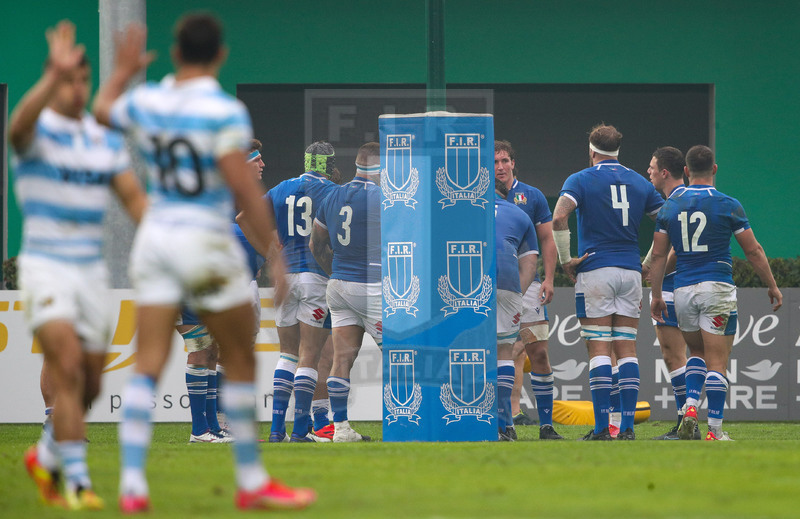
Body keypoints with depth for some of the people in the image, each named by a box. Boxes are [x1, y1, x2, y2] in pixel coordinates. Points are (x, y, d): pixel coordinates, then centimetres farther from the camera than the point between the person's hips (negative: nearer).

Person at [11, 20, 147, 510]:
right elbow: (20, 123, -33)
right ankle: (77, 481, -19)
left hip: (92, 268, 6)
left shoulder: (106, 139, 9)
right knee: (68, 367, -19)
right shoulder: (38, 130, -8)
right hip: (45, 264, -5)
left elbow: (135, 198, 9)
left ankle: (47, 456, 33)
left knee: (90, 382, 9)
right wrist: (54, 75, -50)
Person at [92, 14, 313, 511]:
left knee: (149, 364, 1)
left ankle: (132, 482, -9)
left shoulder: (145, 102, 3)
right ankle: (252, 482, 14)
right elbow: (243, 186, -19)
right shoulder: (224, 111, -14)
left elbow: (103, 109, 26)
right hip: (207, 243, -5)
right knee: (241, 362, 9)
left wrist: (123, 69, 44)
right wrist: (274, 251, -15)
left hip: (155, 237, 5)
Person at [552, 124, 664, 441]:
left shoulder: (581, 180, -2)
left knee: (598, 348, -4)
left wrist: (565, 260, -9)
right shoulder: (639, 183, 11)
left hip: (595, 271, -4)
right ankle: (627, 427, 0)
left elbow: (559, 218, -18)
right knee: (627, 348, 5)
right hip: (630, 272, 4)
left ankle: (601, 427, -10)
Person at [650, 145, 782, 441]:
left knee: (697, 353, 22)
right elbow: (753, 251, 0)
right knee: (717, 363, -2)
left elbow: (658, 256, 5)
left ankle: (690, 406, 1)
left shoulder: (670, 207, 5)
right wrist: (772, 286, 11)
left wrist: (656, 295, 13)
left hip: (683, 290, 3)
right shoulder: (728, 206, -4)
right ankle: (715, 430, -4)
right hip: (717, 287, -3)